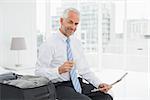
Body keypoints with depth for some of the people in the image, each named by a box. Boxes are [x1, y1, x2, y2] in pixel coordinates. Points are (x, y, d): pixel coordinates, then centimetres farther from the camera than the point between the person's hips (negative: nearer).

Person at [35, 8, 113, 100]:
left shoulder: (76, 42, 13)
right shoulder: (49, 44, -7)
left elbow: (85, 69, 13)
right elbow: (39, 72, -10)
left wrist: (99, 84, -1)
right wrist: (59, 70, -26)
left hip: (79, 83, 6)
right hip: (60, 85, -5)